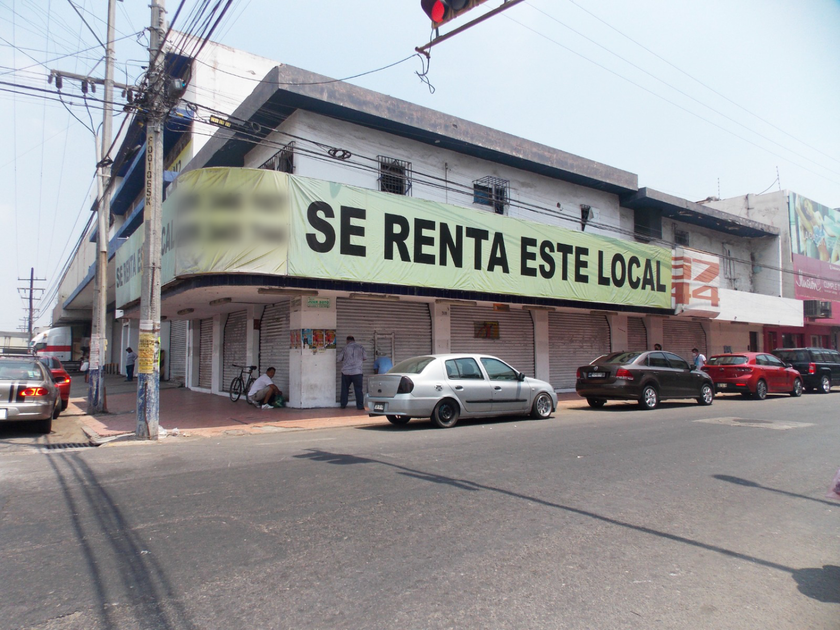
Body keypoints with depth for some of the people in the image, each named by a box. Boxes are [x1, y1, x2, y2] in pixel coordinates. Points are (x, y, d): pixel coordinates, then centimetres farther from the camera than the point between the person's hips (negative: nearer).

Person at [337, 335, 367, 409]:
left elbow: (339, 359, 2)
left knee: (344, 389, 14)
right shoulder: (360, 347, 1)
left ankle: (343, 405, 18)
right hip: (357, 372, -1)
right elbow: (365, 357, 5)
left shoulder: (345, 348, 0)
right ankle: (360, 406, -1)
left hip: (345, 372, 1)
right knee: (358, 389, 2)